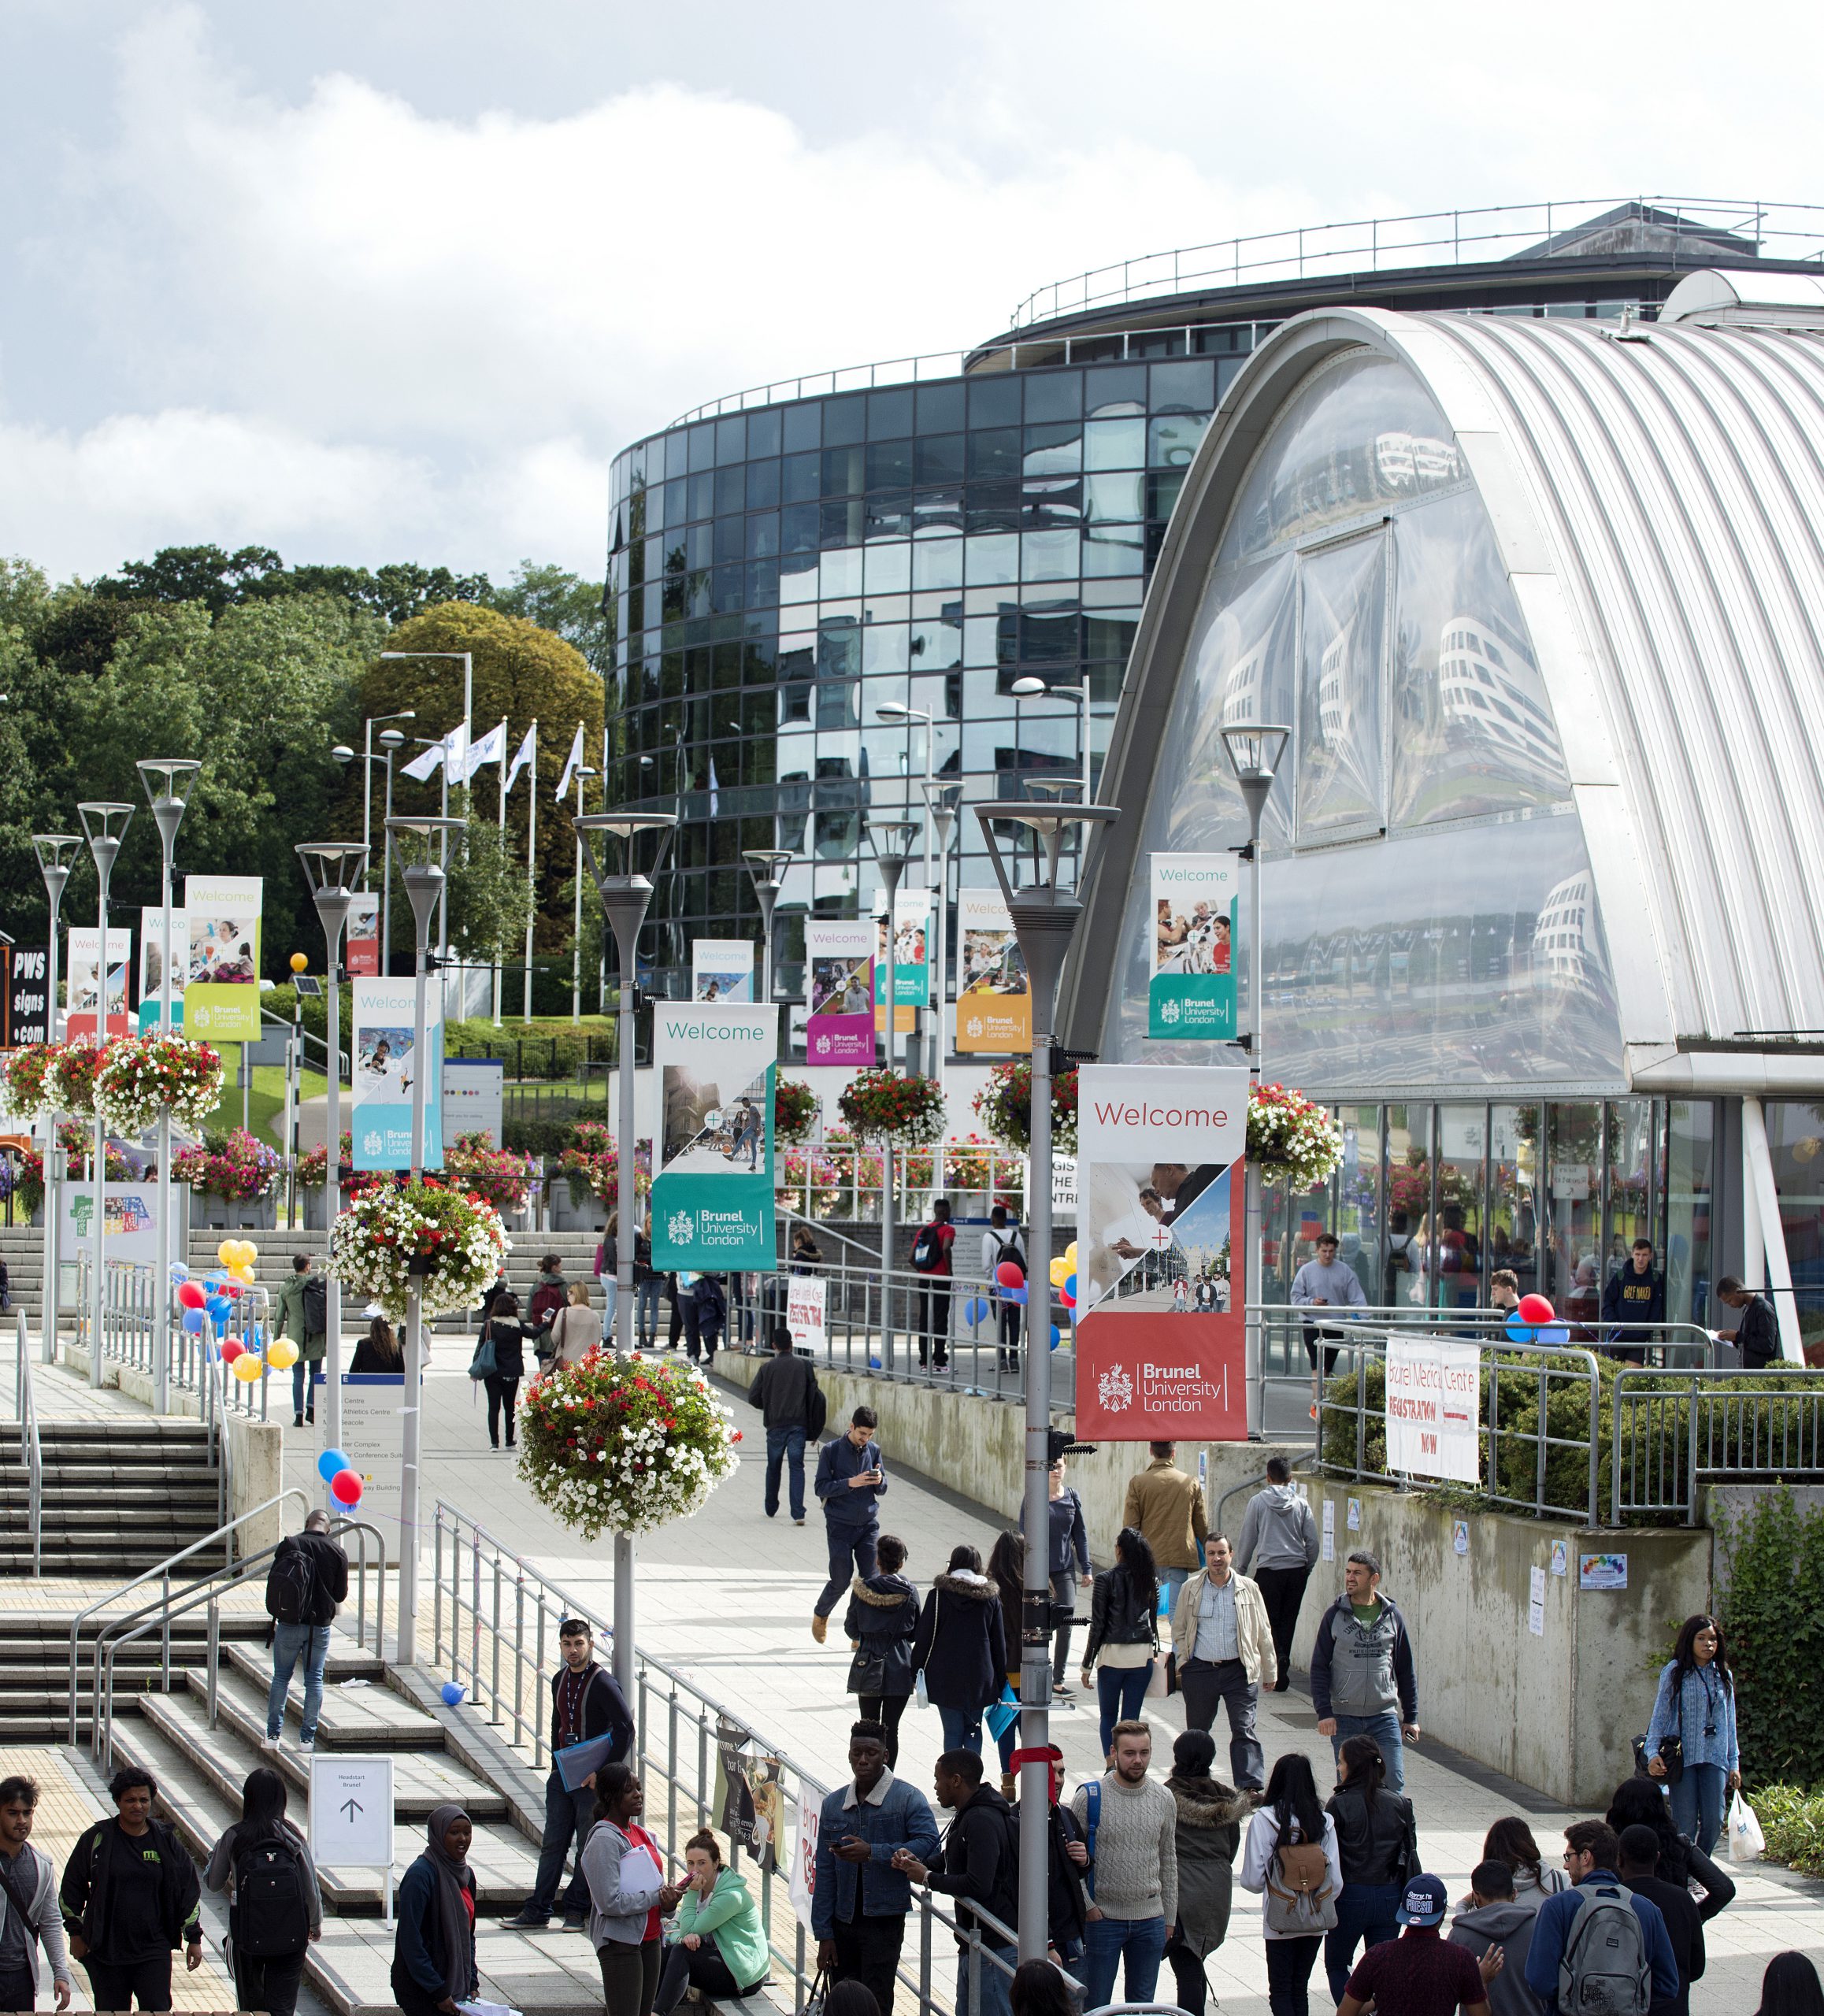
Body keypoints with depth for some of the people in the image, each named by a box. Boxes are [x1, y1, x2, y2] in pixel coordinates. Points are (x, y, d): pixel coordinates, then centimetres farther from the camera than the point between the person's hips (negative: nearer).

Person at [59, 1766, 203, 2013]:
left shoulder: (166, 1841, 4)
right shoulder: (97, 1839, 0)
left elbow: (188, 1891, 10)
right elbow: (71, 1888, 7)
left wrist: (194, 1938, 8)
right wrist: (76, 1932, 4)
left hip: (154, 1949, 0)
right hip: (105, 1951, 0)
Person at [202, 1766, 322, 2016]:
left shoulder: (234, 1837, -6)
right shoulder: (292, 1837, -7)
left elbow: (213, 1882, 6)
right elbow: (311, 1887, -4)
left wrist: (214, 1852, 24)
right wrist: (316, 1925, 14)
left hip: (247, 1937, 0)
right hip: (291, 1937, 0)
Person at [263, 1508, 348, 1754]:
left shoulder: (288, 1545, -6)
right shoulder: (336, 1551, -5)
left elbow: (273, 1581, -1)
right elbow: (341, 1594, 1)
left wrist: (275, 1614, 14)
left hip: (288, 1624, 0)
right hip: (320, 1626, 0)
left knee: (281, 1677, 11)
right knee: (314, 1679, 9)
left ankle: (273, 1735, 10)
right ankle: (307, 1738, 9)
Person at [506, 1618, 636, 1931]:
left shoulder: (602, 1682, -13)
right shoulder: (560, 1680, 10)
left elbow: (625, 1728, -17)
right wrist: (555, 1763, 14)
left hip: (591, 1779, -7)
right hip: (562, 1776, 7)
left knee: (588, 1846, 2)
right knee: (552, 1843, 8)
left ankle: (577, 1910, 9)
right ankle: (537, 1910, 10)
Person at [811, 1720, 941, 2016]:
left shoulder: (908, 1798, -2)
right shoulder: (833, 1804, 11)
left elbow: (928, 1845, -17)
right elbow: (825, 1873, 11)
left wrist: (872, 1853, -25)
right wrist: (824, 1933, 6)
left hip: (884, 1922, -5)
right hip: (843, 1922, 5)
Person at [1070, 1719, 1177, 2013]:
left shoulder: (1164, 1800, 4)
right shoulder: (1090, 1796, -9)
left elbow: (1168, 1862, 12)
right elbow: (1068, 1855, -4)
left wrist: (1169, 1918, 12)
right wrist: (1086, 1904, -15)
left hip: (1150, 1920, 3)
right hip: (1102, 1919, -3)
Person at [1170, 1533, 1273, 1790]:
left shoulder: (1248, 1589, 3)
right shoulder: (1191, 1589, 4)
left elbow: (1263, 1634, 9)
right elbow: (1179, 1630, 12)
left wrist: (1270, 1672, 10)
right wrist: (1182, 1665, 1)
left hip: (1239, 1670, -1)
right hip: (1200, 1670, 1)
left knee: (1244, 1729, -9)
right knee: (1196, 1730, 11)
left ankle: (1250, 1788, -14)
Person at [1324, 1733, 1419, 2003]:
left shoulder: (1339, 1805, -13)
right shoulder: (1400, 1804, -1)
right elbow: (1410, 1852, 4)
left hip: (1350, 1897, -4)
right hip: (1390, 1897, 4)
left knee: (1337, 1966, 14)